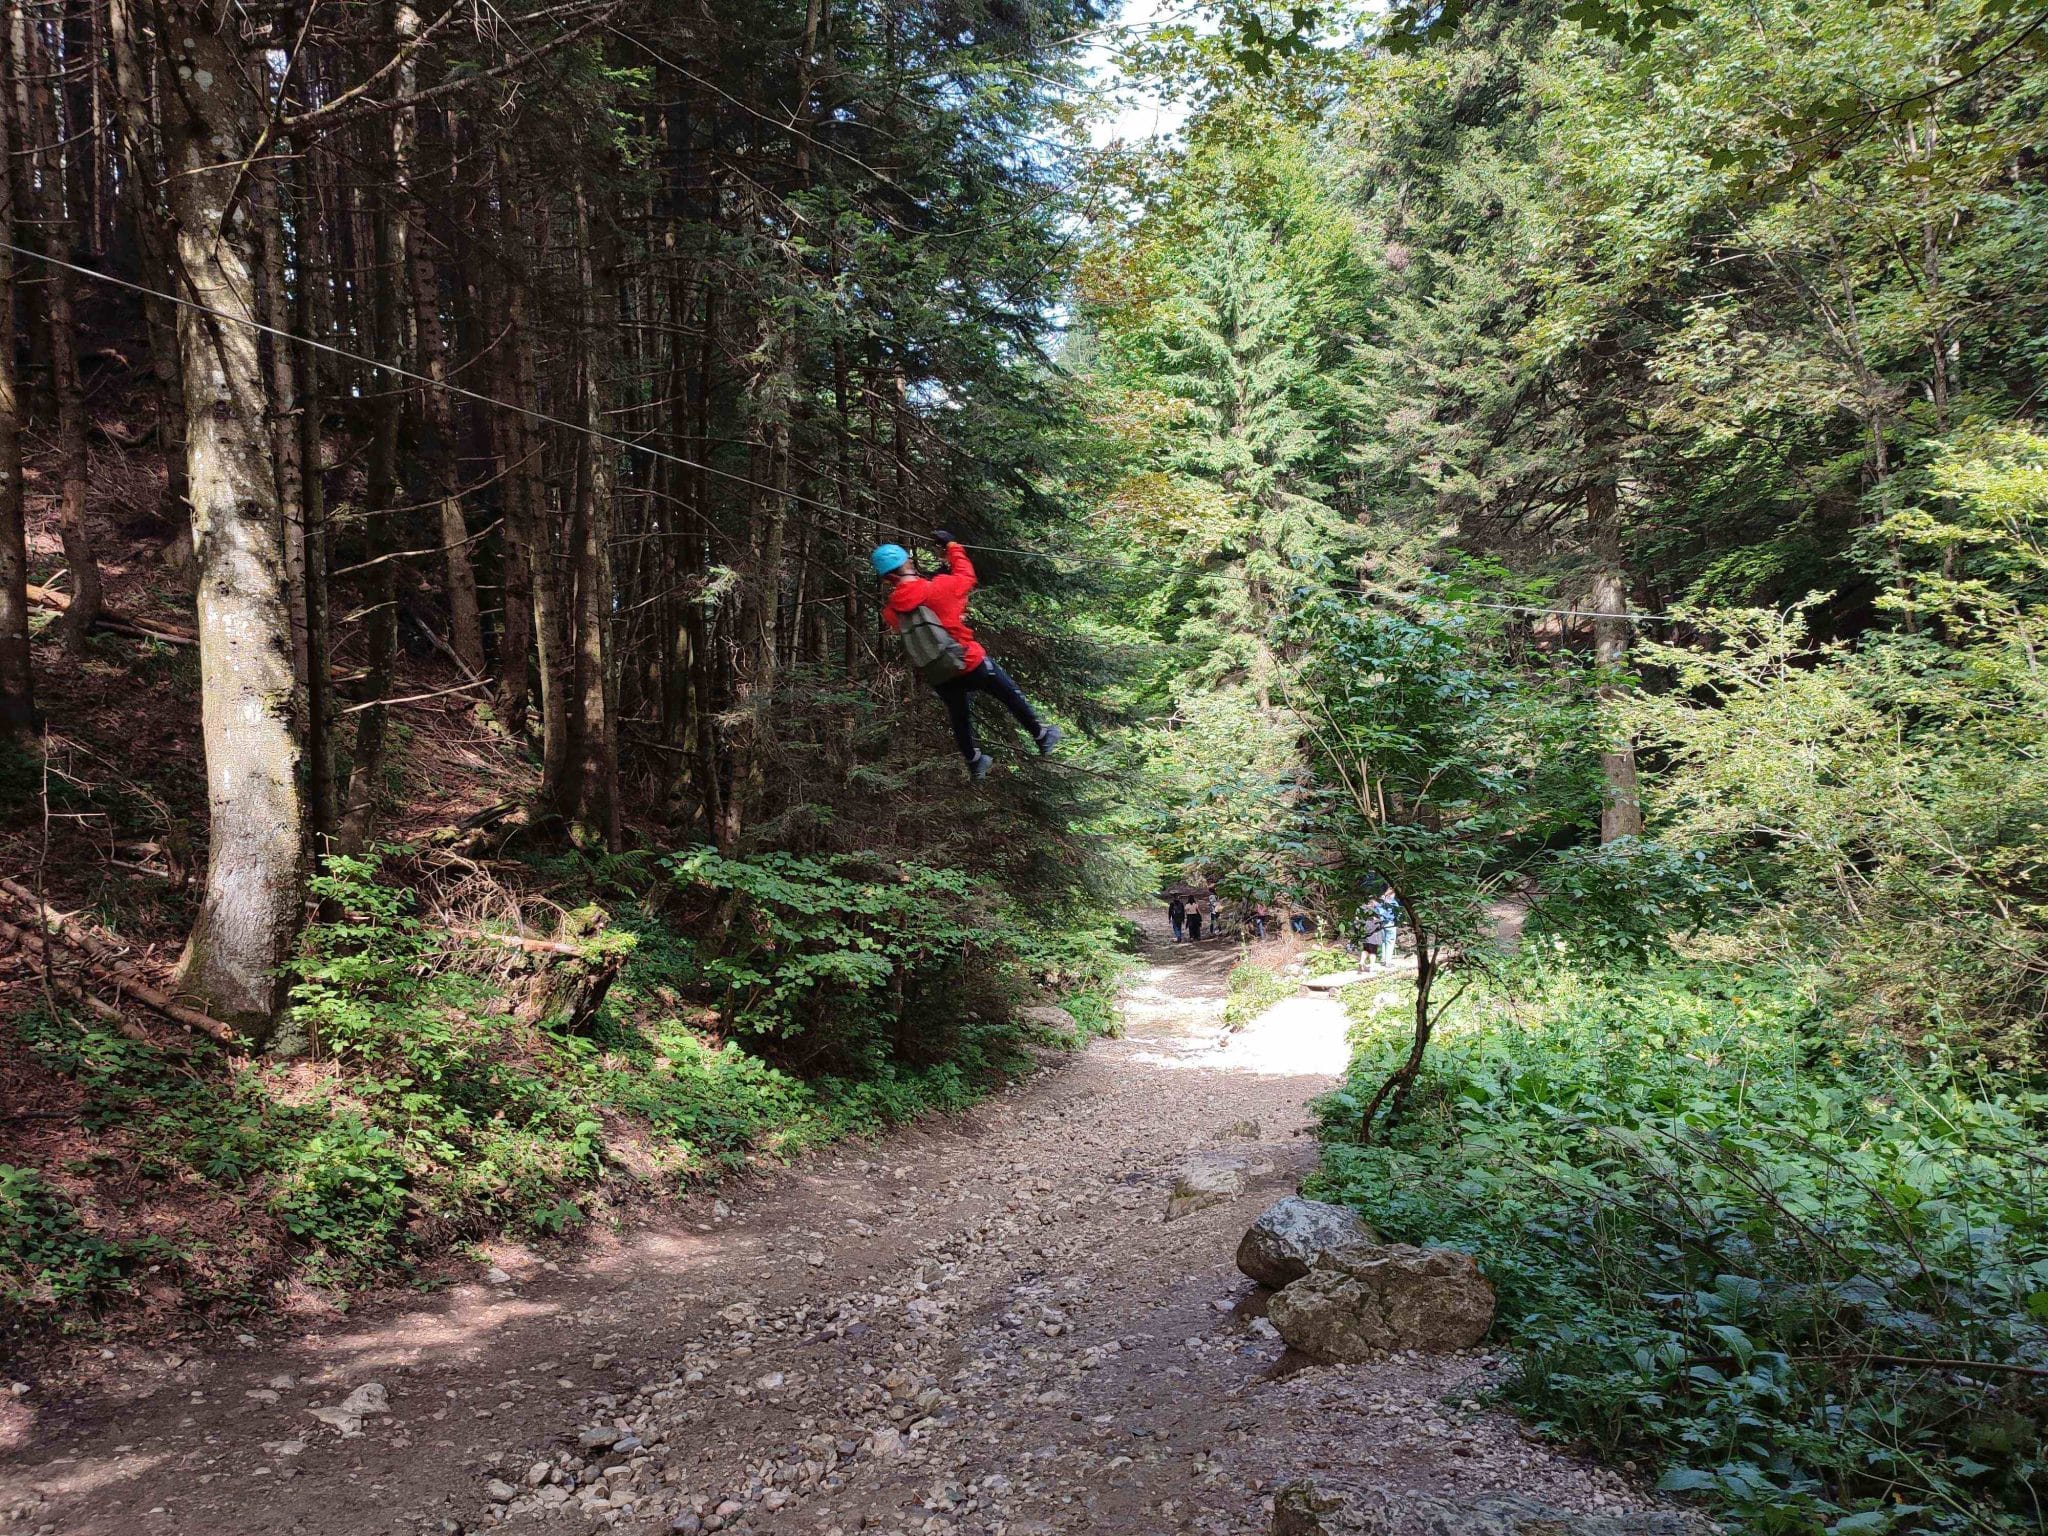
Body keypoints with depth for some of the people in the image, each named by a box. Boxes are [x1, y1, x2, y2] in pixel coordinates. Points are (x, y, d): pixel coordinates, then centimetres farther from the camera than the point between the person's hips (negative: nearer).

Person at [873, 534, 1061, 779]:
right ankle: (1041, 737, 36)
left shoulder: (890, 612, -11)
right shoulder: (939, 588, -21)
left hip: (938, 679, 4)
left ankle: (975, 763, 46)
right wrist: (952, 546, 10)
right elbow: (966, 576, -1)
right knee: (1011, 696, 20)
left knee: (959, 718, 28)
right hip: (972, 664, -4)